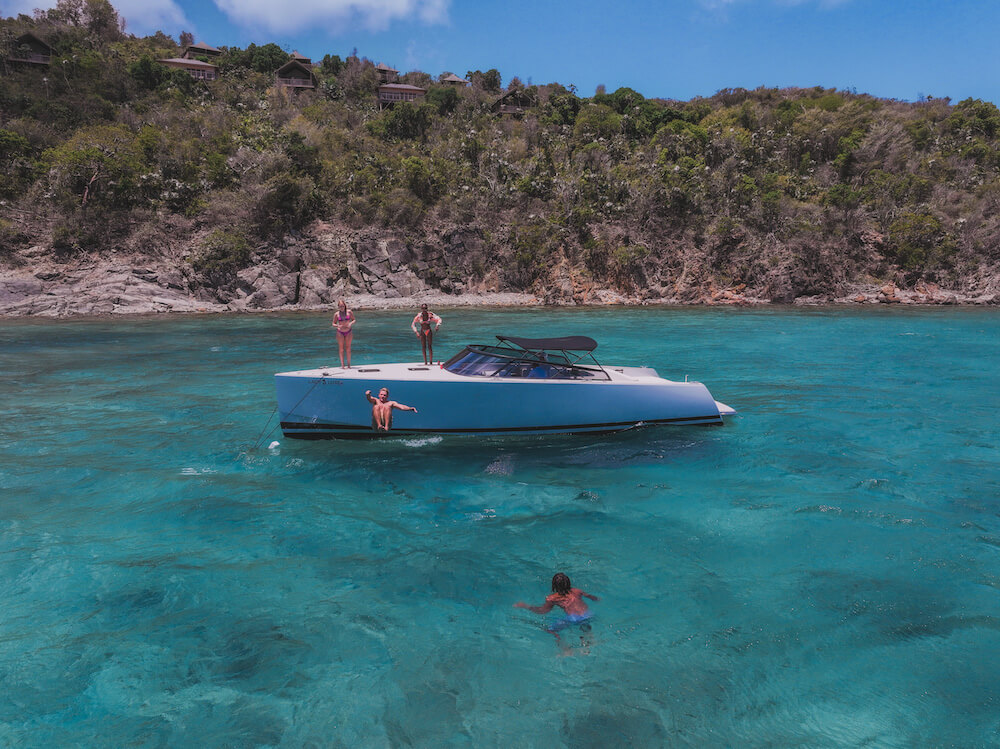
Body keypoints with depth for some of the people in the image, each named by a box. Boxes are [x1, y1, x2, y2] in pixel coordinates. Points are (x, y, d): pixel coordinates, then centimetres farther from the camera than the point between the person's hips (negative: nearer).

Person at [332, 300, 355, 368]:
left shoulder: (349, 312, -4)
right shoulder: (336, 314, -4)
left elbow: (354, 320, 3)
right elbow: (333, 324, 1)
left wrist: (351, 323, -18)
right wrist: (338, 326, -20)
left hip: (349, 332, 0)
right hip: (340, 332, 0)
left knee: (348, 348, 3)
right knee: (341, 349, 2)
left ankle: (349, 365, 6)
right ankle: (342, 365, 3)